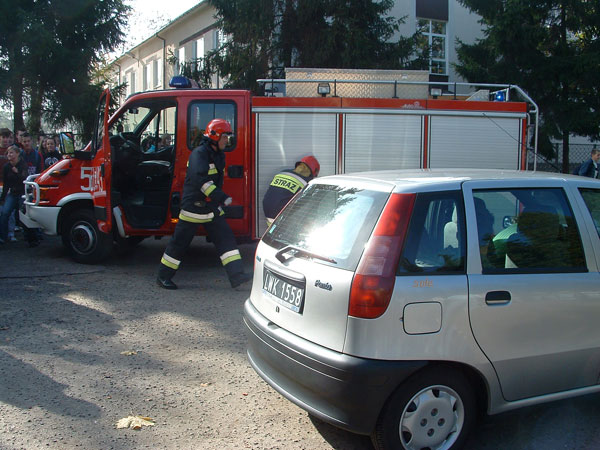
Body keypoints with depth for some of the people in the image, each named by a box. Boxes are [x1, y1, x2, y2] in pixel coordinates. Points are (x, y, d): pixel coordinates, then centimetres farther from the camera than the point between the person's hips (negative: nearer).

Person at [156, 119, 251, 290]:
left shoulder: (219, 155, 11)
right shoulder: (199, 153, -17)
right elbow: (199, 179, -31)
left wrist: (219, 201, 23)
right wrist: (221, 197, -35)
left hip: (212, 208, 8)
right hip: (193, 207, -8)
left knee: (226, 238, -2)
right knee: (180, 242, 3)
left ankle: (236, 275, -5)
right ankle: (163, 276, 16)